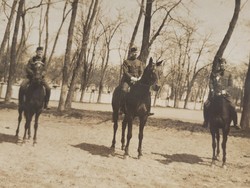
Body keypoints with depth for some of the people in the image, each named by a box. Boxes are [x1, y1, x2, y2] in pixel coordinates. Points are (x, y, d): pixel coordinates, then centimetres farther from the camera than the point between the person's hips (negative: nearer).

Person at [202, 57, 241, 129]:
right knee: (206, 105, -18)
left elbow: (230, 85, 5)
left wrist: (225, 90, -12)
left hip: (225, 93, -1)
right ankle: (206, 122, -2)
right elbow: (210, 83, 4)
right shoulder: (214, 73, 10)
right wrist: (212, 90, -13)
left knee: (232, 107, -18)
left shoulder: (228, 74, 8)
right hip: (214, 93, 1)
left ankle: (235, 123, -2)